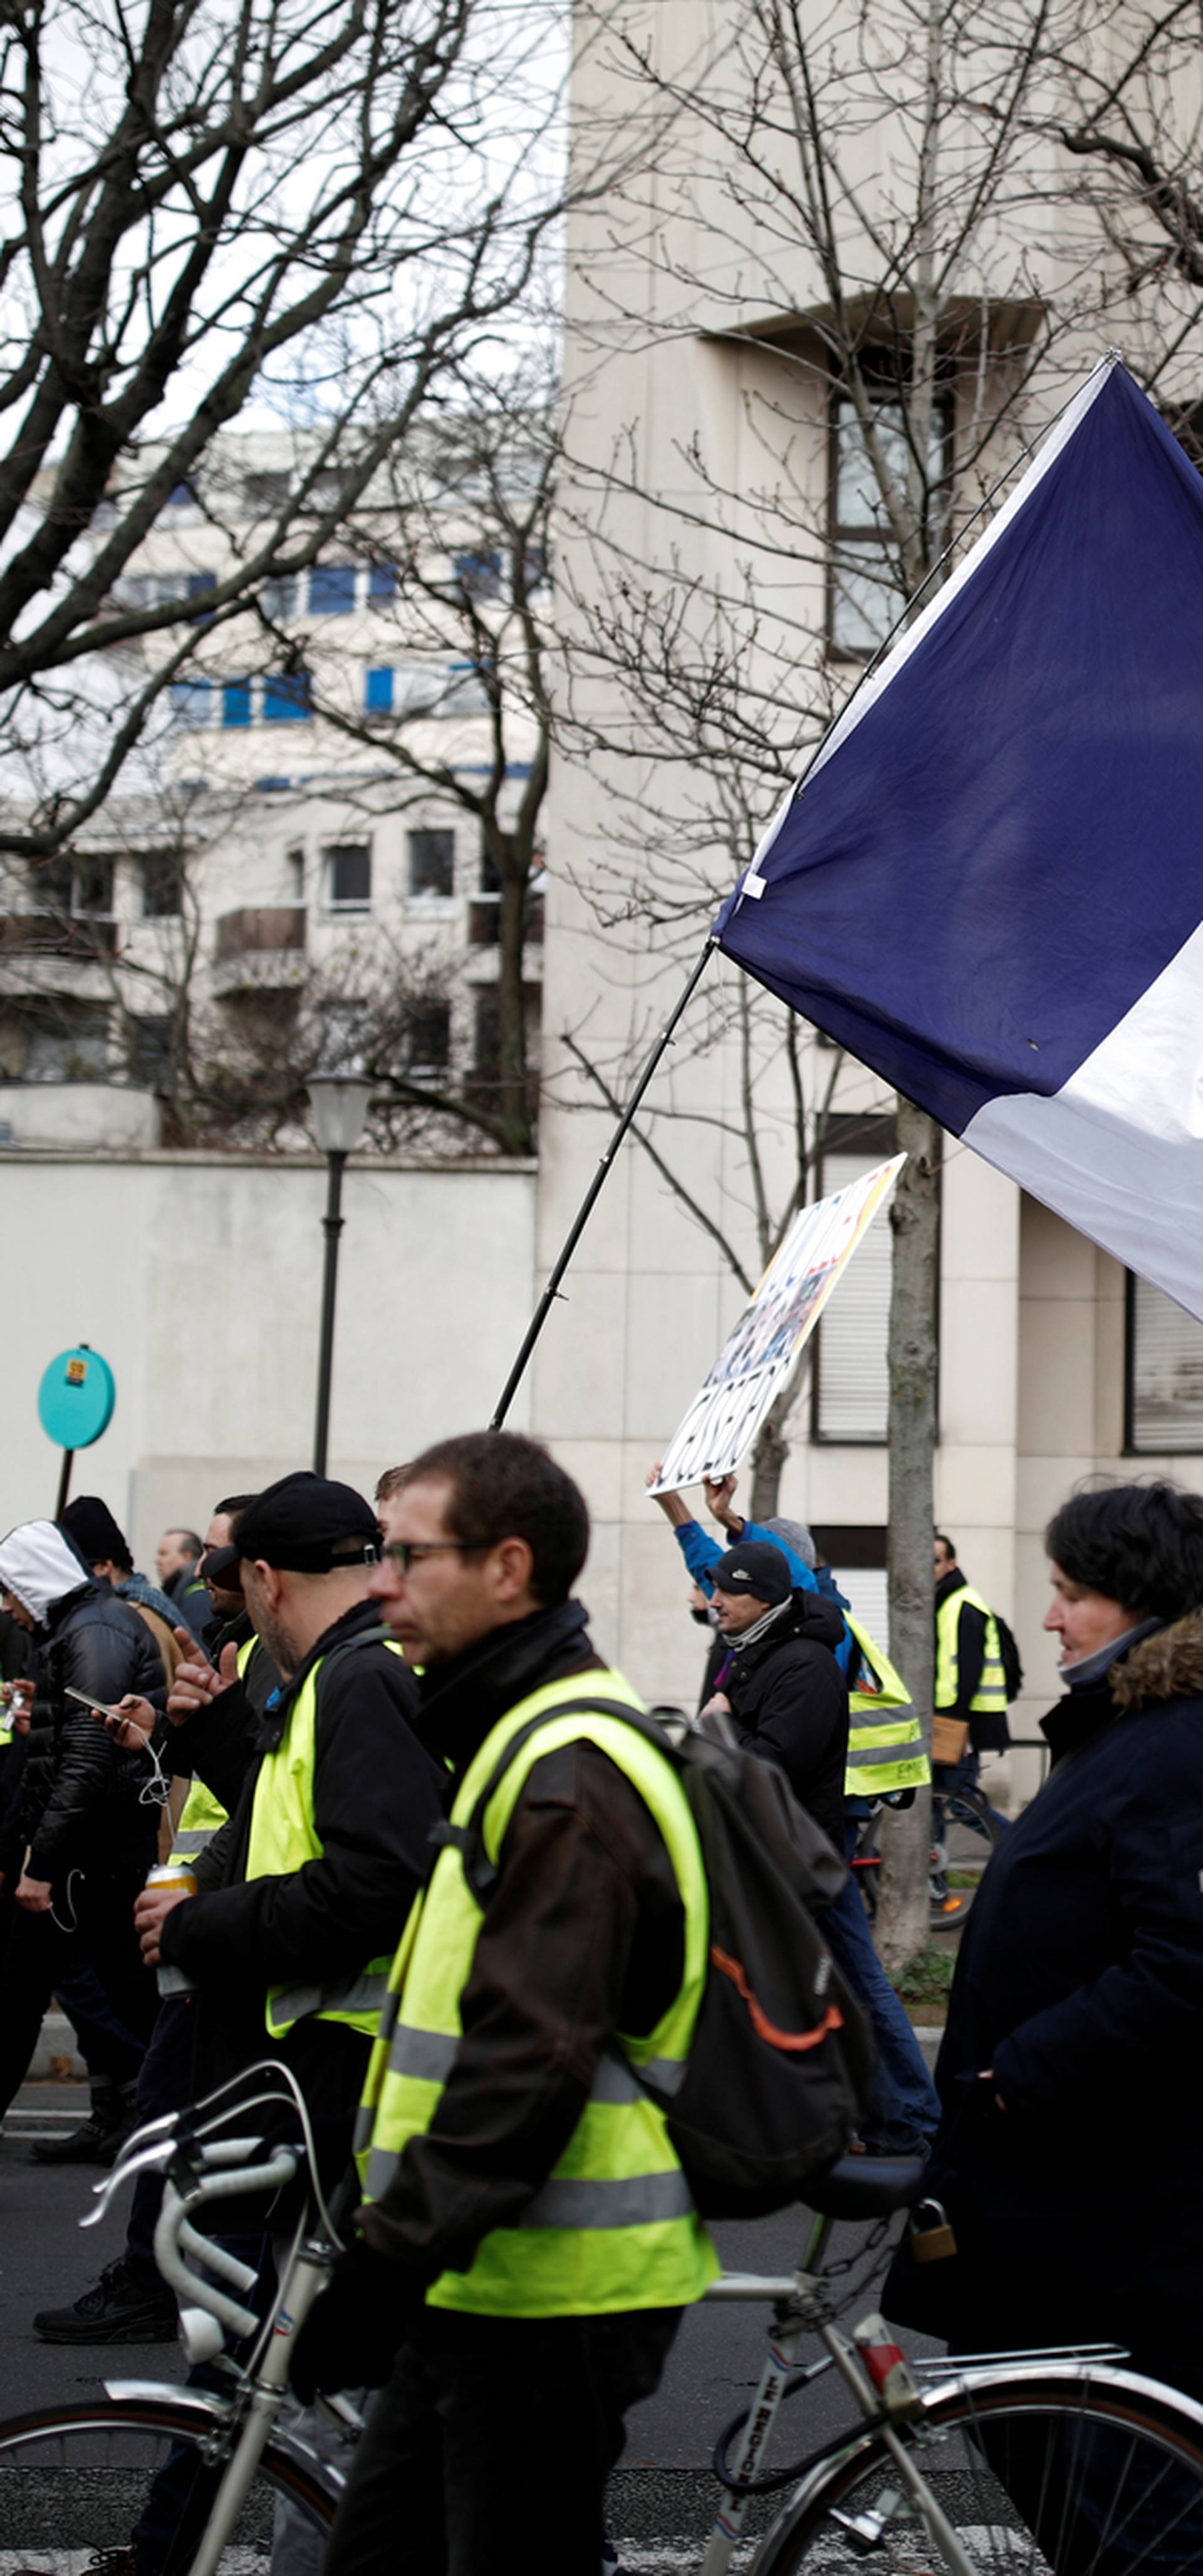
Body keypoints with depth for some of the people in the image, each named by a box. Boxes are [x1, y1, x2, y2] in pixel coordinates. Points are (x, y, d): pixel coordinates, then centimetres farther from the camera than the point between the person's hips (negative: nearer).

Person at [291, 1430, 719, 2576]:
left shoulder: (571, 1774, -19)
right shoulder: (512, 1735, 15)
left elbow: (530, 2059, -27)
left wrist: (394, 2258, -26)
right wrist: (400, 2242, 22)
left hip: (550, 2294, -10)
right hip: (479, 2279, 10)